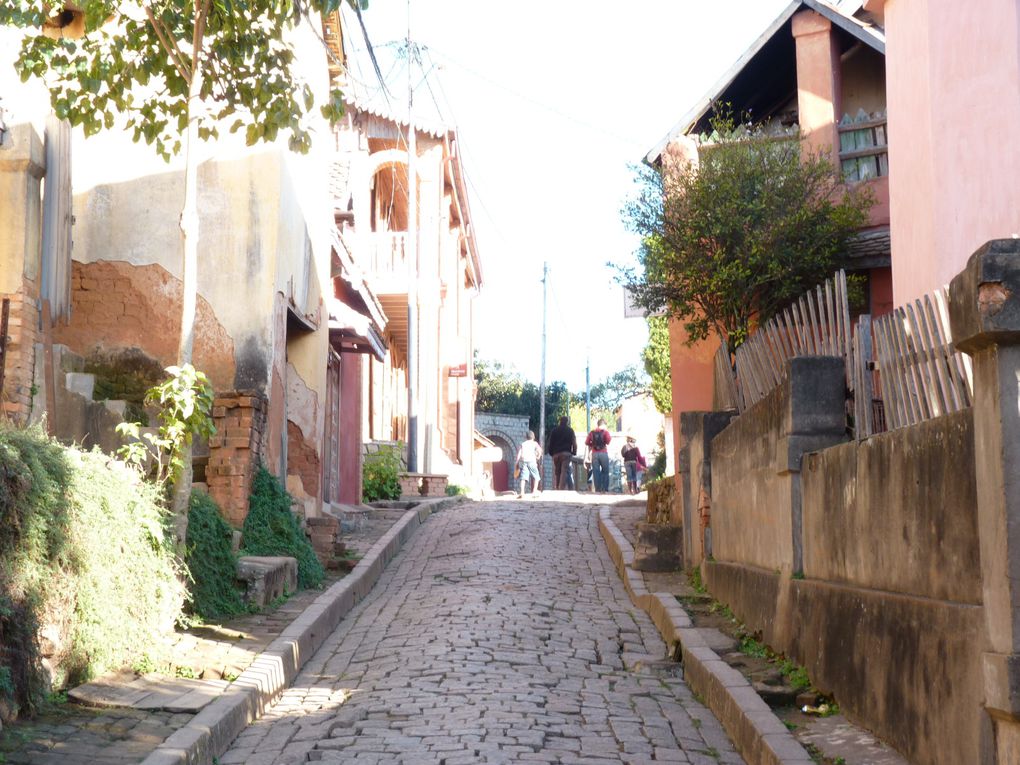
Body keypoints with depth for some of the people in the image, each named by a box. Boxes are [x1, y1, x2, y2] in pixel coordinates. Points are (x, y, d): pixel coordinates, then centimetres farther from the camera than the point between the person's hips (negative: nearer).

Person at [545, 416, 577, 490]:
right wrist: (574, 452, 5)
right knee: (564, 471, -9)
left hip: (555, 453, 3)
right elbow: (574, 442, 0)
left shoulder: (554, 430, 13)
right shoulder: (570, 430, 6)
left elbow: (549, 443, 12)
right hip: (566, 453, -3)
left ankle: (555, 488, 5)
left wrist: (550, 452, 15)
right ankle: (562, 489, -20)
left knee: (556, 472, 8)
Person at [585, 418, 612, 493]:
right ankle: (605, 490, 1)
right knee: (605, 472, 6)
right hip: (603, 453, -2)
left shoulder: (592, 433, 8)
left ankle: (597, 490, -3)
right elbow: (608, 441, -15)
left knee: (596, 472, 2)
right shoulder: (605, 432, -1)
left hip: (594, 454, 2)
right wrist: (610, 437, 6)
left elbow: (586, 442, 3)